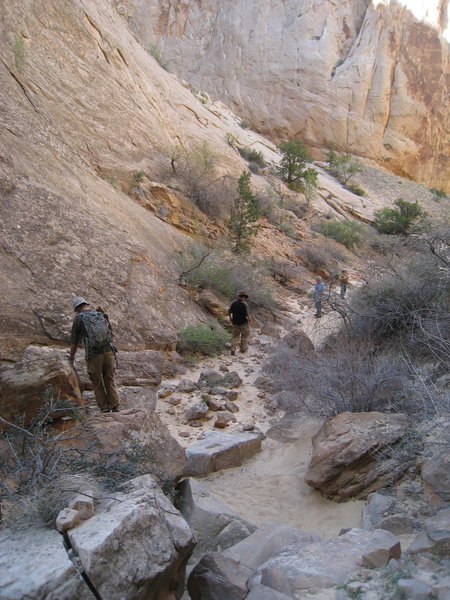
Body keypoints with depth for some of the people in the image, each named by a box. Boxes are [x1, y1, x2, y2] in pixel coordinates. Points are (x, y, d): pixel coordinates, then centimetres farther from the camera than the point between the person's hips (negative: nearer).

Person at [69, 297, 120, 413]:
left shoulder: (78, 319, 5)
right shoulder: (102, 315, 16)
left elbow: (74, 342, 9)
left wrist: (71, 358, 25)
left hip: (94, 355, -3)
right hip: (109, 351, 3)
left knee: (97, 384, 12)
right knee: (110, 382, 13)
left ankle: (105, 409, 10)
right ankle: (115, 408, 6)